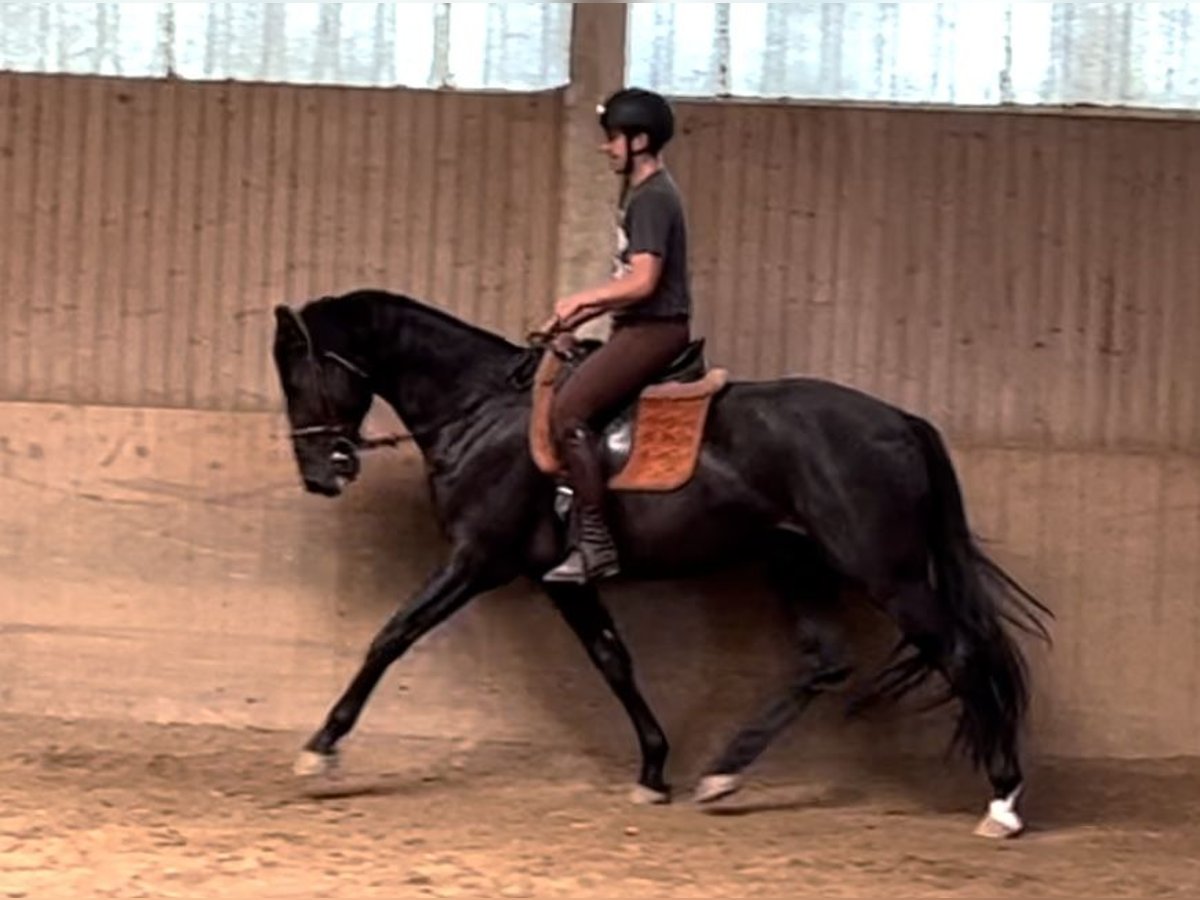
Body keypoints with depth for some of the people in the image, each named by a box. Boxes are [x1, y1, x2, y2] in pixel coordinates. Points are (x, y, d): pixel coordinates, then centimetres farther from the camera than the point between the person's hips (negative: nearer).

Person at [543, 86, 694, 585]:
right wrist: (585, 312, 12)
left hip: (654, 330, -11)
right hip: (639, 328, 11)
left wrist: (582, 299, -13)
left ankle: (595, 543, -21)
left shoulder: (653, 197, -14)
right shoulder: (641, 192, 17)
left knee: (567, 409, -20)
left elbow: (643, 281, -23)